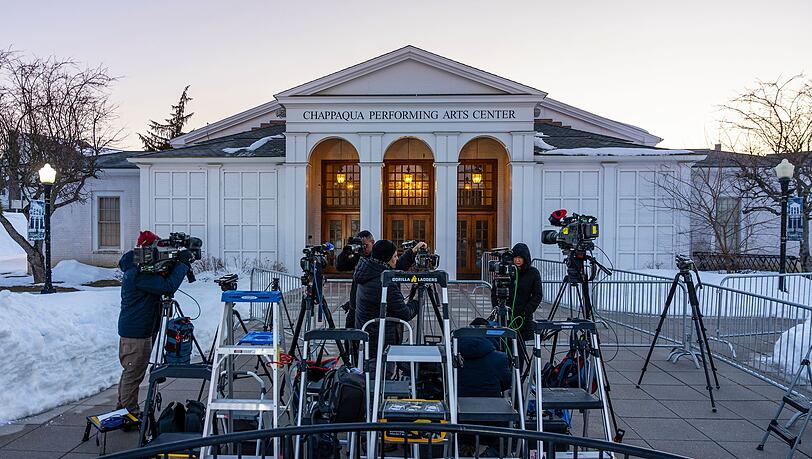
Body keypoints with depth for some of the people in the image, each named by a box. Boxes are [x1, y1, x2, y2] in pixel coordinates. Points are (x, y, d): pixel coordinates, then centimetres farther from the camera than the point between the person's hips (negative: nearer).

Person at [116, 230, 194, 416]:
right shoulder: (139, 273, -22)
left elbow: (162, 282, 14)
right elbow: (168, 286, -30)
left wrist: (180, 263, -2)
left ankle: (122, 408, 32)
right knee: (134, 374, 0)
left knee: (130, 372, 20)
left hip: (131, 329, 11)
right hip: (137, 332, -11)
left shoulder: (135, 269, 11)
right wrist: (182, 263, -21)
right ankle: (130, 413, 10)